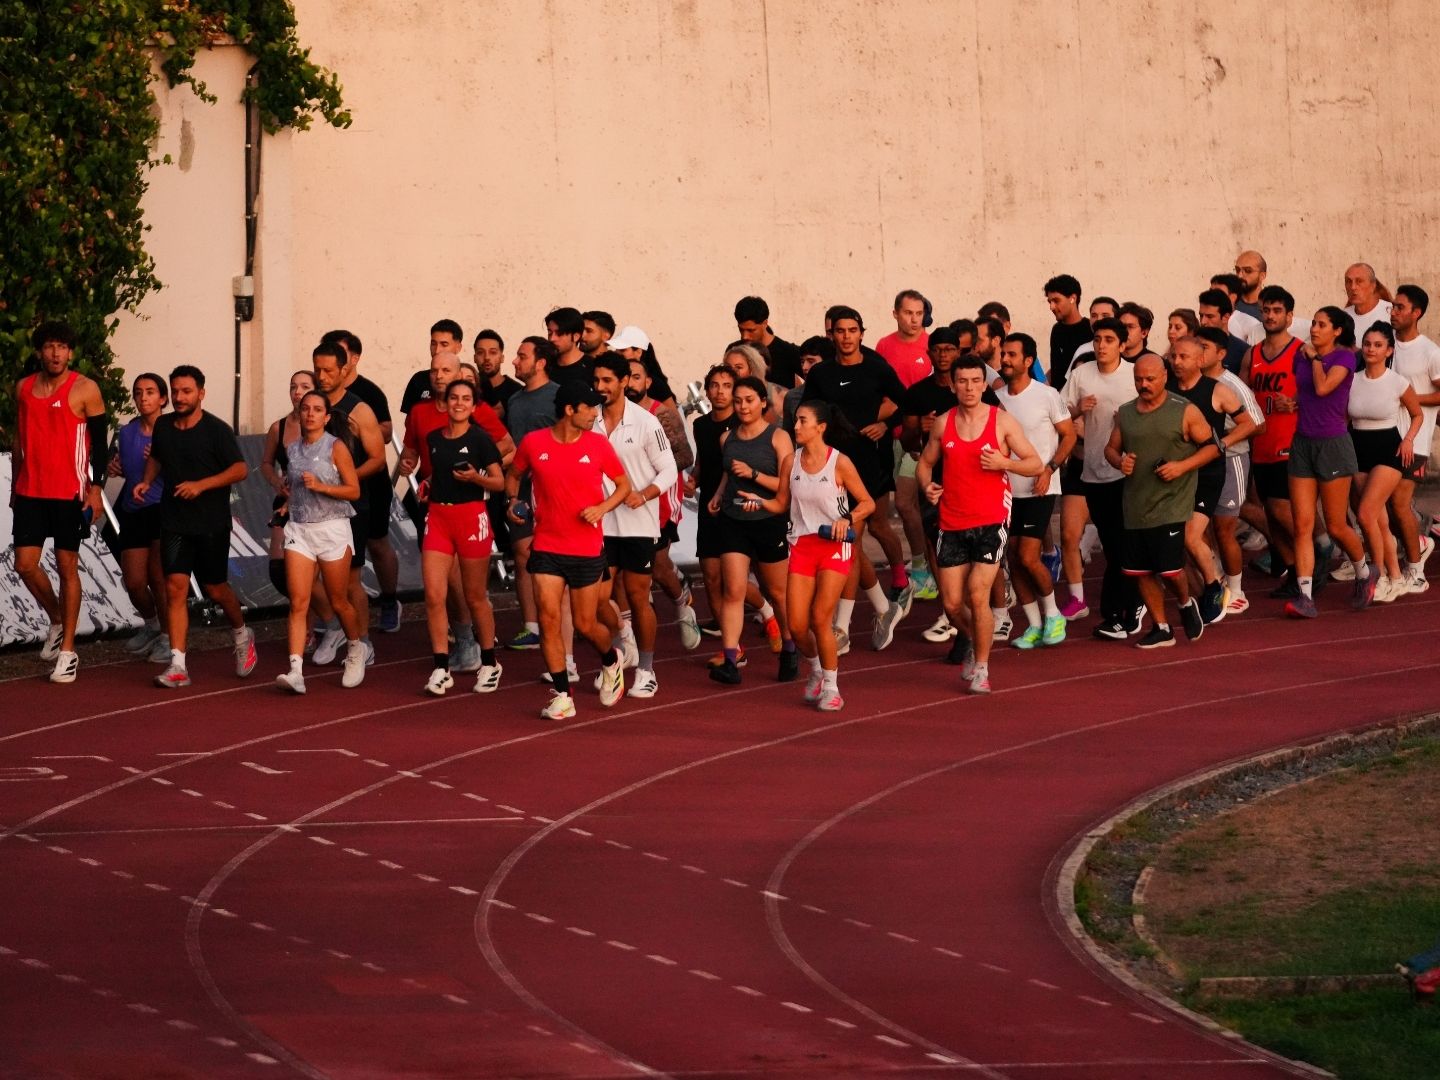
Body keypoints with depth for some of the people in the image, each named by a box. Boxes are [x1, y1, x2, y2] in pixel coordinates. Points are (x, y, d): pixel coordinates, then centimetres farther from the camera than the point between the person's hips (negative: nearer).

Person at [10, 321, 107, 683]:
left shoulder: (85, 389, -6)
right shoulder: (23, 388, 9)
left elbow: (100, 441, -4)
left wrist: (95, 489, -10)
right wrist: (16, 483, 16)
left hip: (70, 493, -4)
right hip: (30, 491, 4)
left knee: (67, 567, -1)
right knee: (25, 564, 0)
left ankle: (67, 651, 5)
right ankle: (56, 622, 26)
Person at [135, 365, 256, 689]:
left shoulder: (216, 430, -10)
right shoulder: (163, 426, 5)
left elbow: (240, 469, -12)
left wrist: (201, 485, -21)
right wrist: (147, 481, 5)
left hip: (211, 523, -3)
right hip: (174, 522, 3)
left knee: (215, 589, 7)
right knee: (175, 587, -8)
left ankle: (241, 635, 39)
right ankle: (178, 665, -11)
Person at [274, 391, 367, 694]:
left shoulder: (336, 447, -4)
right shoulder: (292, 449, 10)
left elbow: (354, 490, -7)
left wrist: (321, 486, -18)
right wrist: (287, 497, 10)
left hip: (332, 529, -3)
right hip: (299, 530, 3)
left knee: (339, 602, 8)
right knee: (298, 602, -10)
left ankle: (356, 649, 36)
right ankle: (296, 671, -18)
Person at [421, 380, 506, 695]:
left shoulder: (479, 438, -5)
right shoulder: (434, 439, 9)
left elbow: (499, 482, -5)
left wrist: (475, 477, -21)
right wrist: (428, 484, 8)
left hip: (471, 516, -4)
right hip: (438, 516, 4)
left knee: (474, 597, 6)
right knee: (434, 596, -7)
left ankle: (489, 663, 22)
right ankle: (440, 667, -3)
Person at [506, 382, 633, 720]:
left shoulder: (598, 444, -3)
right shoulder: (533, 444, -3)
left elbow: (623, 484, 8)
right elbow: (513, 475, 16)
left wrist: (602, 508, -10)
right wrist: (514, 502, -3)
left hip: (587, 549, 0)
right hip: (546, 548, 0)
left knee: (584, 625, 5)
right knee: (548, 618, -10)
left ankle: (611, 661, 39)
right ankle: (561, 695, -2)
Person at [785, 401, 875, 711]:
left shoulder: (840, 462, -7)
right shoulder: (792, 461, 5)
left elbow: (867, 502, -1)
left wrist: (847, 519, -19)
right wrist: (759, 502, -5)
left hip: (835, 544, -4)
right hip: (802, 545, 4)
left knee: (820, 619, -12)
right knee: (797, 626, -2)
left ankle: (831, 686, 3)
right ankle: (816, 668, 28)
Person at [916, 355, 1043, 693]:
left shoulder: (1002, 421, -2)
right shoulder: (943, 424, 7)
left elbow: (1036, 464, -1)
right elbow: (925, 462, 19)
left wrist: (1005, 463, -19)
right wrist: (926, 486, -3)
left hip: (991, 522, -3)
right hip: (952, 523, 3)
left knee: (978, 595, -14)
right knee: (952, 603, 2)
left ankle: (981, 668, 1)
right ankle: (969, 639, 35)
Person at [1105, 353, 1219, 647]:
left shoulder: (1185, 411, -4)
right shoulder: (1125, 413, 10)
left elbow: (1212, 446, -1)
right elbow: (1111, 447, 19)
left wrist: (1182, 466, -14)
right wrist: (1120, 461, -4)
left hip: (1171, 506, -5)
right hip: (1135, 507, 5)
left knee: (1169, 568, -10)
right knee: (1140, 571, 5)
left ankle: (1186, 604, 22)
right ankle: (1161, 629, 20)